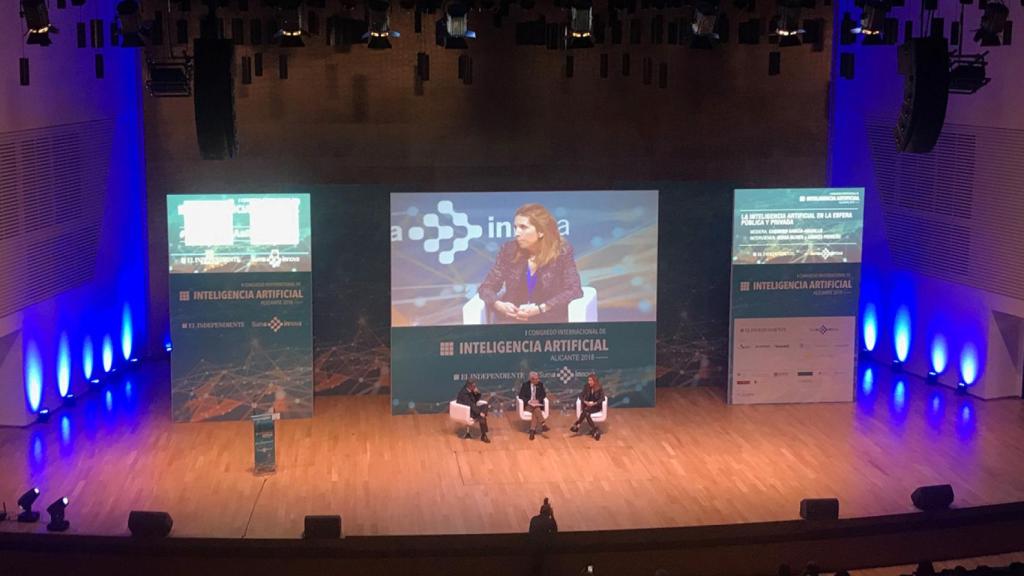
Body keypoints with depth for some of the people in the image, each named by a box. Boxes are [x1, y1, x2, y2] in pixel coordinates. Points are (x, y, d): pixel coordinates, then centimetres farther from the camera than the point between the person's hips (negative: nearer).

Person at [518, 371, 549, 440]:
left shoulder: (540, 384, 8)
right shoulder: (525, 384, 1)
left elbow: (543, 395, 6)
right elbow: (521, 395, -3)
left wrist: (538, 400, -13)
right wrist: (528, 401, -19)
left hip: (537, 404, 2)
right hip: (528, 405, -2)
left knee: (535, 411, -34)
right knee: (536, 409, -35)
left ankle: (532, 430, -43)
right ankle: (543, 424, -44)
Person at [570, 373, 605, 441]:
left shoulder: (600, 388, -6)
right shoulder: (586, 387, 3)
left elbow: (602, 398, -11)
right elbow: (581, 395, -1)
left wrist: (594, 403, -25)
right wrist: (585, 402, -20)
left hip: (596, 406, -3)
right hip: (587, 406, 3)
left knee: (585, 411, -33)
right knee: (586, 413, -32)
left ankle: (576, 425, -27)